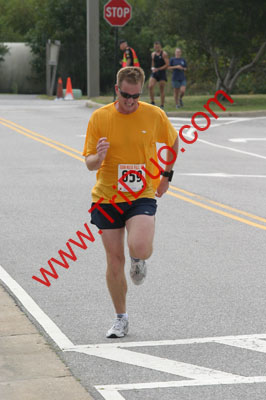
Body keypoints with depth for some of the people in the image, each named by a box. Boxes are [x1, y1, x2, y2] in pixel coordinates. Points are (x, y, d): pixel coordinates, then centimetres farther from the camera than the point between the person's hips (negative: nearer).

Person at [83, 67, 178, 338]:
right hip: (107, 197, 1)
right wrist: (98, 156, -23)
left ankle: (139, 260, 15)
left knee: (140, 248, -25)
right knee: (114, 261, 3)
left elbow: (173, 142, 17)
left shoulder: (154, 115, -4)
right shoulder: (99, 118, -3)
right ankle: (121, 318, 21)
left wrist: (166, 175, 16)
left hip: (142, 196, -1)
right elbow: (89, 163, -1)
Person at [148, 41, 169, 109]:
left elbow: (167, 64, -10)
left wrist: (158, 69, -15)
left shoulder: (164, 54, -5)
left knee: (162, 89, 0)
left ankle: (162, 105, 8)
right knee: (150, 86, -16)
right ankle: (152, 102, -6)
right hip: (154, 73, 4)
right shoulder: (153, 54, 11)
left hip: (162, 73, -4)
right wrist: (152, 68, 4)